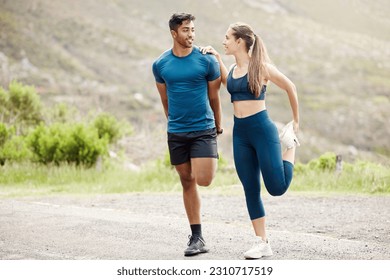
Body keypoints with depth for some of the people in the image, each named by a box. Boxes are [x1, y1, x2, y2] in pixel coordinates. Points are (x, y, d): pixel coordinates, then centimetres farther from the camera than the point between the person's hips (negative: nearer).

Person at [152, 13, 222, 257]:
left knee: (203, 180, -15)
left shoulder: (207, 60, -4)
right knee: (187, 183, 7)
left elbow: (214, 98, 5)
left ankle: (212, 163, 21)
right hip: (176, 133, 3)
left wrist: (218, 129, 12)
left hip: (204, 130, -2)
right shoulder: (160, 65, 2)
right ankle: (197, 237, 13)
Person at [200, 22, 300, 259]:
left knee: (277, 188, -8)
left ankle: (290, 144, 19)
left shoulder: (261, 67, -10)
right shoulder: (233, 69, 9)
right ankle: (262, 243, 10)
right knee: (251, 190, 4)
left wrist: (296, 121, 9)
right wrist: (216, 58, 23)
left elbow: (290, 87, 1)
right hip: (240, 133, 6)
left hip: (262, 129, -6)